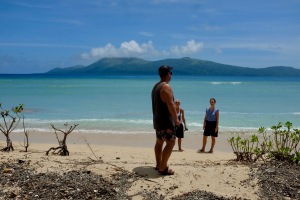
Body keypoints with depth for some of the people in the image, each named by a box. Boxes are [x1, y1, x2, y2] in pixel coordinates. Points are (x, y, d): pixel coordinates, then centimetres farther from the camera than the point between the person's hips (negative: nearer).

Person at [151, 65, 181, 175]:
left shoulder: (155, 86, 12)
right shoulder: (166, 87, -18)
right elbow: (170, 104, -23)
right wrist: (176, 119, -15)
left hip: (157, 119, 10)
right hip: (166, 121, -10)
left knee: (159, 141, 17)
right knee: (170, 142, -7)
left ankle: (159, 165, 26)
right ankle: (163, 168, -7)